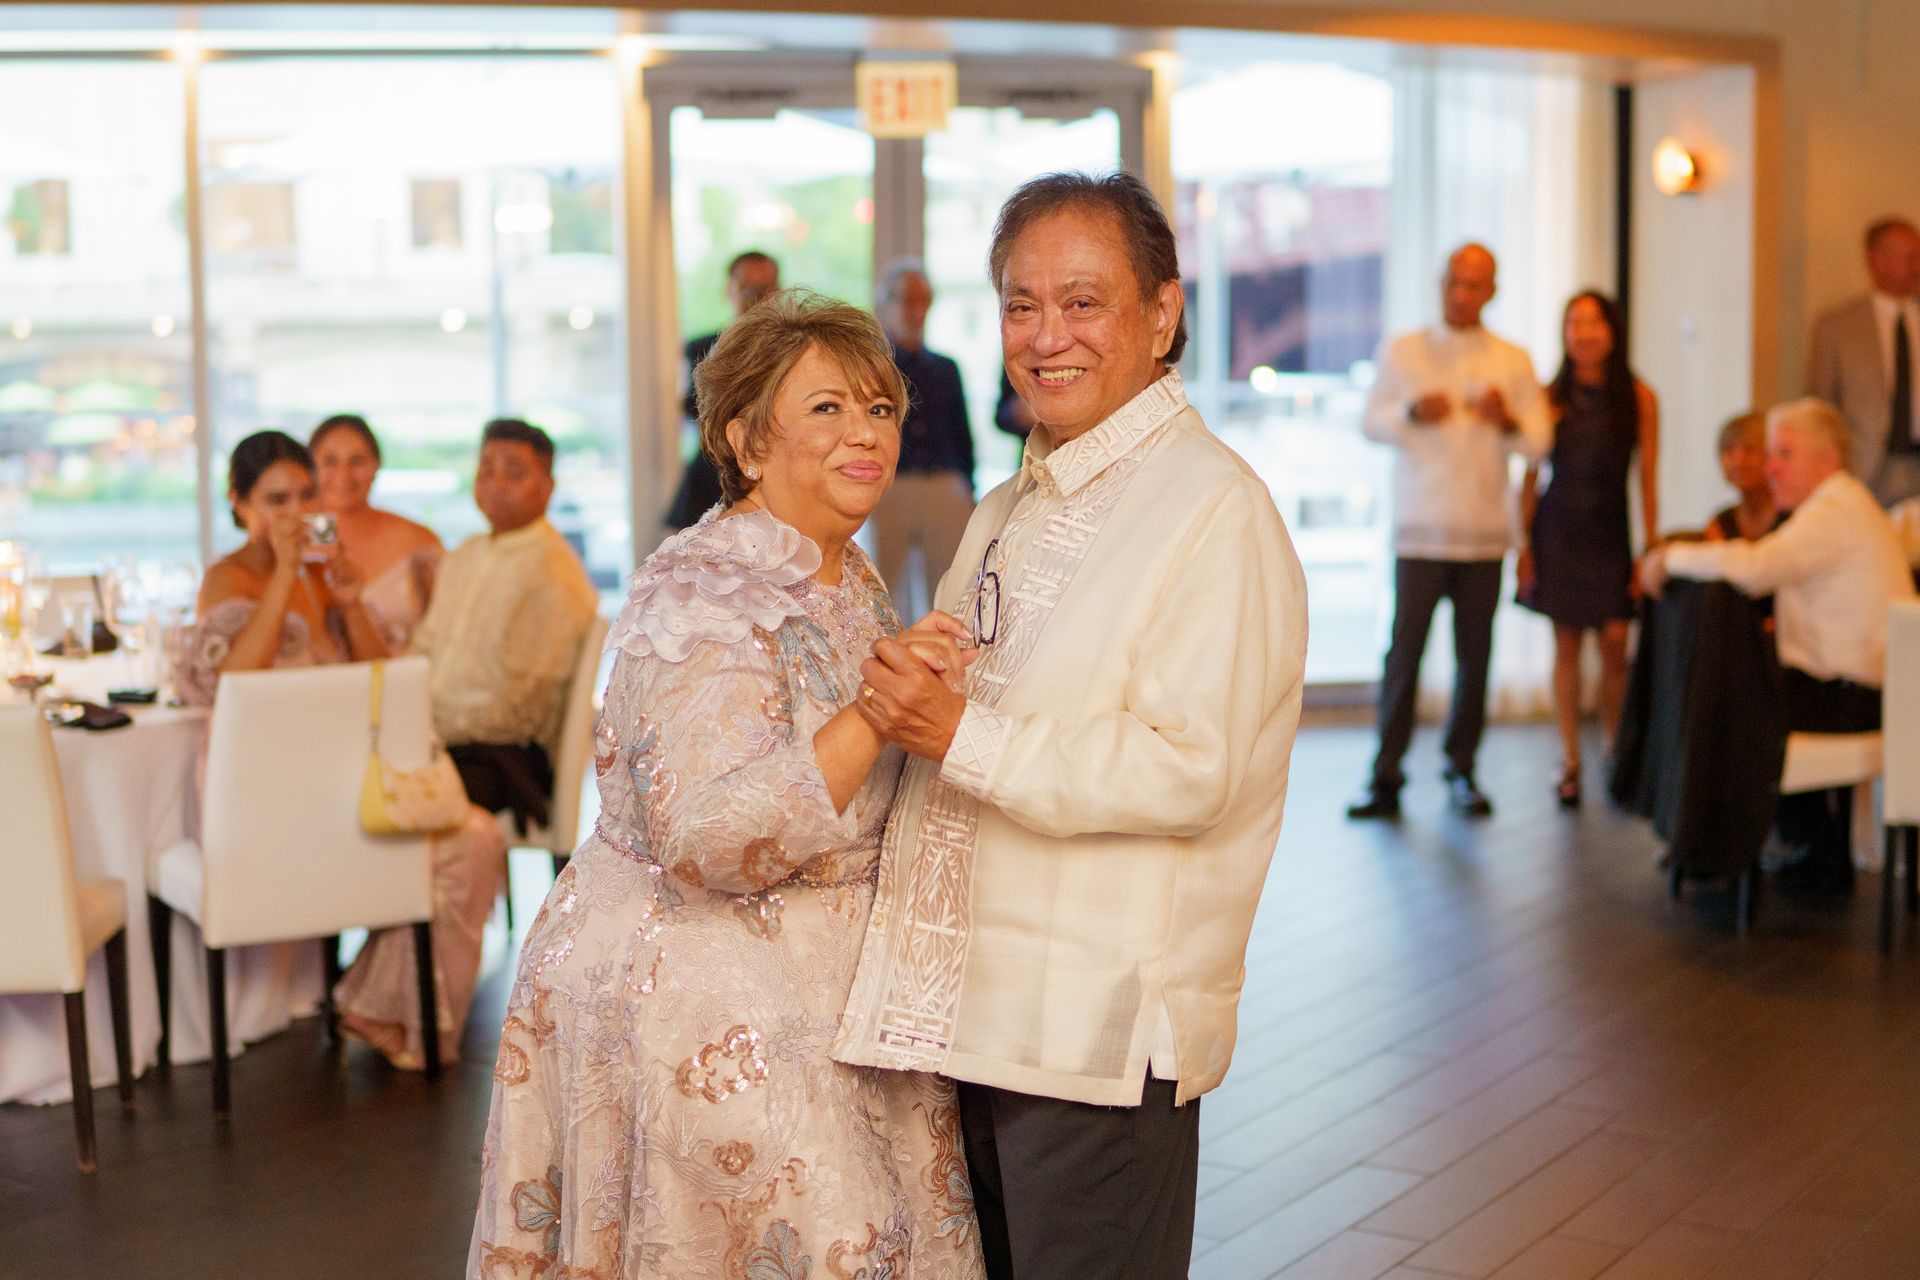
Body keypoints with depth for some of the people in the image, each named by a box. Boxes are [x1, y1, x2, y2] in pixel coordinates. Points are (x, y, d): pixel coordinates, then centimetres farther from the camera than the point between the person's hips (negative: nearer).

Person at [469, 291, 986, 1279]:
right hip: (693, 1003, -9)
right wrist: (872, 715, -32)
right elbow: (705, 839, -30)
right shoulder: (704, 596, -19)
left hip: (810, 996, 9)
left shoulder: (850, 582, 10)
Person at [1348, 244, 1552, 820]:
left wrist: (1507, 421, -15)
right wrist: (1411, 412, -15)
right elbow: (1371, 422, 5)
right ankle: (1386, 777, -3)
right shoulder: (1402, 351, 8)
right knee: (1404, 650, -7)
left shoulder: (1513, 362, 10)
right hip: (1419, 530, -1)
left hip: (1483, 534, 2)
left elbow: (1539, 442, 6)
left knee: (1474, 655, 2)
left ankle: (1462, 772, 14)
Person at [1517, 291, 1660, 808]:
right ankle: (1569, 761, 12)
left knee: (1614, 646, -5)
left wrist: (1652, 548, -3)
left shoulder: (1638, 398, -1)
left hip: (1610, 533, -1)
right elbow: (1530, 477, 4)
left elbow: (1648, 479, 0)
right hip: (1557, 531, 1)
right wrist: (1523, 544, 0)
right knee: (1566, 645, 4)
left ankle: (1619, 757, 9)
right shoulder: (1550, 397, 0)